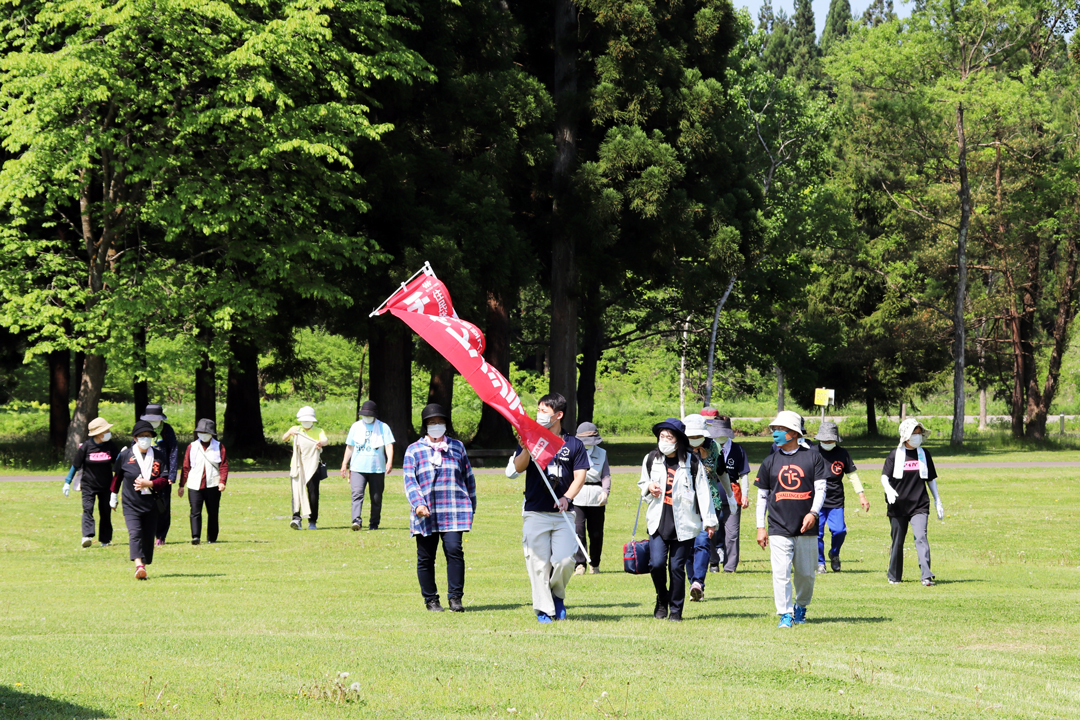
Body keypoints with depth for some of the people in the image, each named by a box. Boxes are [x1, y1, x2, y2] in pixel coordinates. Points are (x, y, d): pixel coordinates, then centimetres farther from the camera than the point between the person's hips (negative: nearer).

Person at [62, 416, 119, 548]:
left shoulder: (110, 445, -3)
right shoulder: (86, 447, -11)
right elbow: (76, 465, -2)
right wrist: (67, 482, 0)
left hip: (105, 485, 3)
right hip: (89, 484, -3)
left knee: (105, 511, 8)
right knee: (87, 508, -18)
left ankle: (105, 539, 17)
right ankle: (87, 536, -30)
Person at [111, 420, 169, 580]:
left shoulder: (158, 456, 3)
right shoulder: (125, 455, 1)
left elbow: (164, 480, 0)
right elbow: (117, 476, 14)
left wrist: (148, 483, -16)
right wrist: (113, 496, 21)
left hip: (151, 504, 2)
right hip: (131, 504, -2)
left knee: (148, 536, 5)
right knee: (135, 532, -19)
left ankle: (144, 566, 16)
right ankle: (139, 565, -32)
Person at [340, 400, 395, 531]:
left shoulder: (383, 427, 4)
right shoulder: (356, 426, 12)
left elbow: (389, 445, -4)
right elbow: (350, 446, 18)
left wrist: (389, 461, -19)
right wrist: (345, 464, 14)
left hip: (377, 469, -1)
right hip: (358, 467, 1)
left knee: (376, 498, 5)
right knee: (357, 494, -16)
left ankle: (374, 523, 16)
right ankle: (357, 520, -26)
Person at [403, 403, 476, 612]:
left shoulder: (457, 447, 15)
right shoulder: (413, 450, 9)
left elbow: (468, 478, 21)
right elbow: (409, 480, -1)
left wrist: (471, 507, 19)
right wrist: (418, 503, -16)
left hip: (454, 512, 0)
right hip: (425, 514, 0)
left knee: (454, 550, -15)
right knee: (426, 557, 3)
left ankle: (455, 598, -9)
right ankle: (431, 600, 14)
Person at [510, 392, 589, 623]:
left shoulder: (573, 445, 8)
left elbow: (580, 475, 3)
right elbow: (518, 468, -3)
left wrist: (567, 498, -15)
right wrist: (527, 448, -22)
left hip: (563, 515, 0)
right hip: (535, 512, 0)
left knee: (565, 560, -11)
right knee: (539, 563, -3)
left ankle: (557, 595, 16)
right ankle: (543, 609, 6)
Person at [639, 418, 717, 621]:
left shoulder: (692, 462, -3)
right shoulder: (651, 459, 7)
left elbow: (703, 492, 0)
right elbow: (642, 483, 23)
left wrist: (710, 521, -1)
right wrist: (649, 487, -2)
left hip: (683, 524, -2)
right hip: (658, 521, 2)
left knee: (677, 567, 0)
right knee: (656, 563, -10)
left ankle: (675, 610, 13)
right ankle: (662, 600, 17)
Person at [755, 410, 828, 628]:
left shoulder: (813, 457, 4)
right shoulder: (770, 462, 8)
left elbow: (820, 488, 1)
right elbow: (762, 496, 13)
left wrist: (813, 513, -15)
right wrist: (760, 527, 8)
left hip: (806, 529, 0)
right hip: (779, 530, 0)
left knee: (806, 574, 7)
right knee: (781, 573, -10)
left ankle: (801, 606, 29)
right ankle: (785, 614, -5)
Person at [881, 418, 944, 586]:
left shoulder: (924, 454, 9)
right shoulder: (895, 454, 2)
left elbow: (931, 479, 17)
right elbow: (884, 476, -4)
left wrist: (938, 501, 15)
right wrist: (888, 489, -26)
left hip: (919, 505, 0)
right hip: (898, 506, 0)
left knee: (921, 537, -17)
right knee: (897, 541, 6)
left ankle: (926, 576, -24)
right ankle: (894, 577, 22)